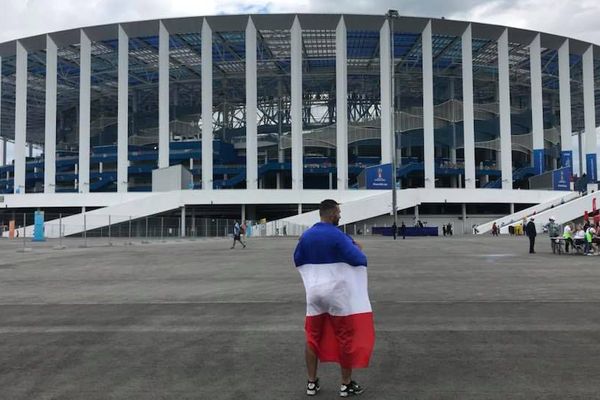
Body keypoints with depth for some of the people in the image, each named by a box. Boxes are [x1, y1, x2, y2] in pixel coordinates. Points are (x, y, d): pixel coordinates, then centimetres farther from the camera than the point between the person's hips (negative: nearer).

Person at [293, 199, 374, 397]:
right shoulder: (337, 235, -15)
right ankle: (346, 384, 16)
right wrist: (358, 249, 8)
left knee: (313, 337, 14)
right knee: (345, 338, 9)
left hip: (314, 292, 5)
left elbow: (298, 261, 14)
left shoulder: (306, 236, 2)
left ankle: (312, 383, 19)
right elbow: (359, 260, -12)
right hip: (337, 293, -5)